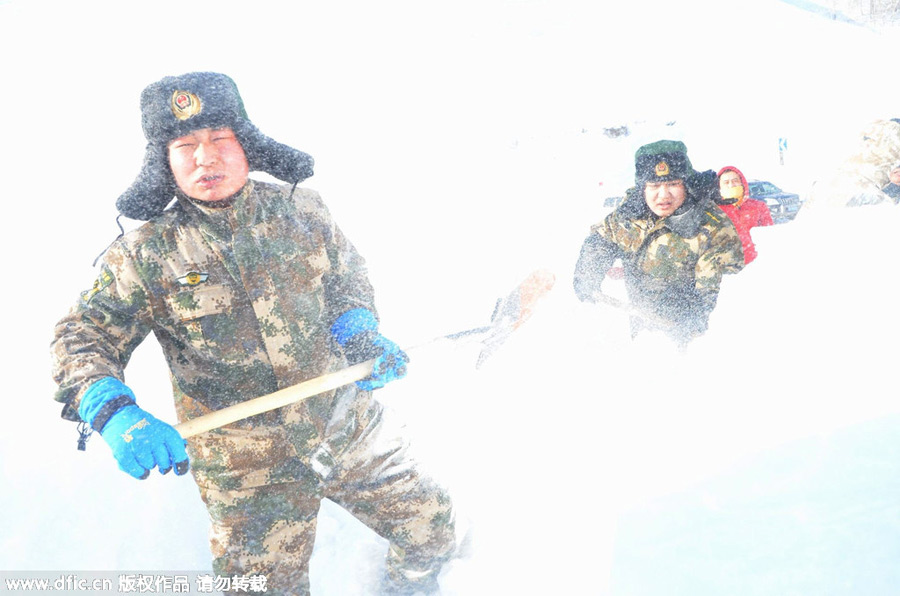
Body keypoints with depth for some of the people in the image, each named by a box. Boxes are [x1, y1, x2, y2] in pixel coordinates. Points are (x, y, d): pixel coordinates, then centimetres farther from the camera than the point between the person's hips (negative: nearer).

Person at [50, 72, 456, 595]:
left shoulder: (300, 209, -3)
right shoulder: (145, 255, -10)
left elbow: (347, 278, 11)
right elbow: (81, 339, -9)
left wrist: (361, 332, -10)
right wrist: (116, 414, -28)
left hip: (351, 427, 3)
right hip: (247, 469, -2)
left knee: (432, 532, 15)